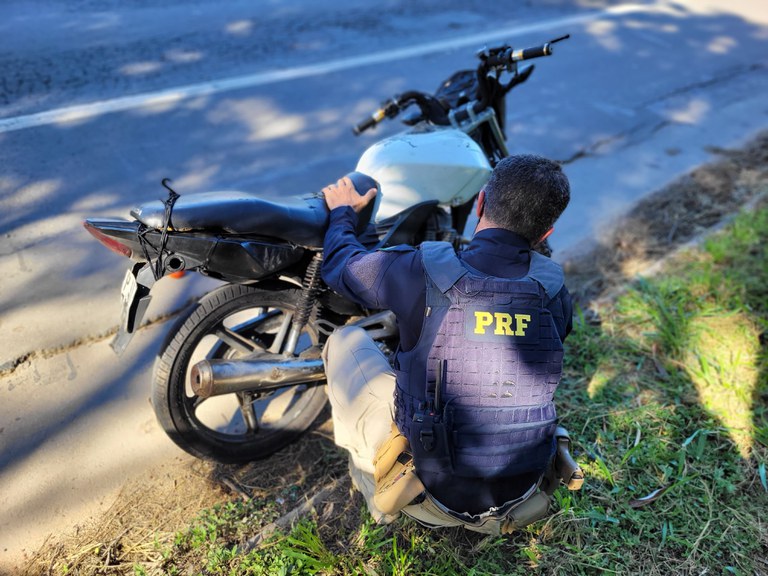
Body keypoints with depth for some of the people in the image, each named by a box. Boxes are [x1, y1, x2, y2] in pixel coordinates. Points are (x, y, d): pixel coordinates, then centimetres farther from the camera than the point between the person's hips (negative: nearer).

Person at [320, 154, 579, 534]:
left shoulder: (420, 273, -21)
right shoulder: (555, 293, -8)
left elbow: (338, 264, 1)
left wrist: (343, 212, 23)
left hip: (433, 496, -4)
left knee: (346, 340, 10)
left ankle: (370, 476, 24)